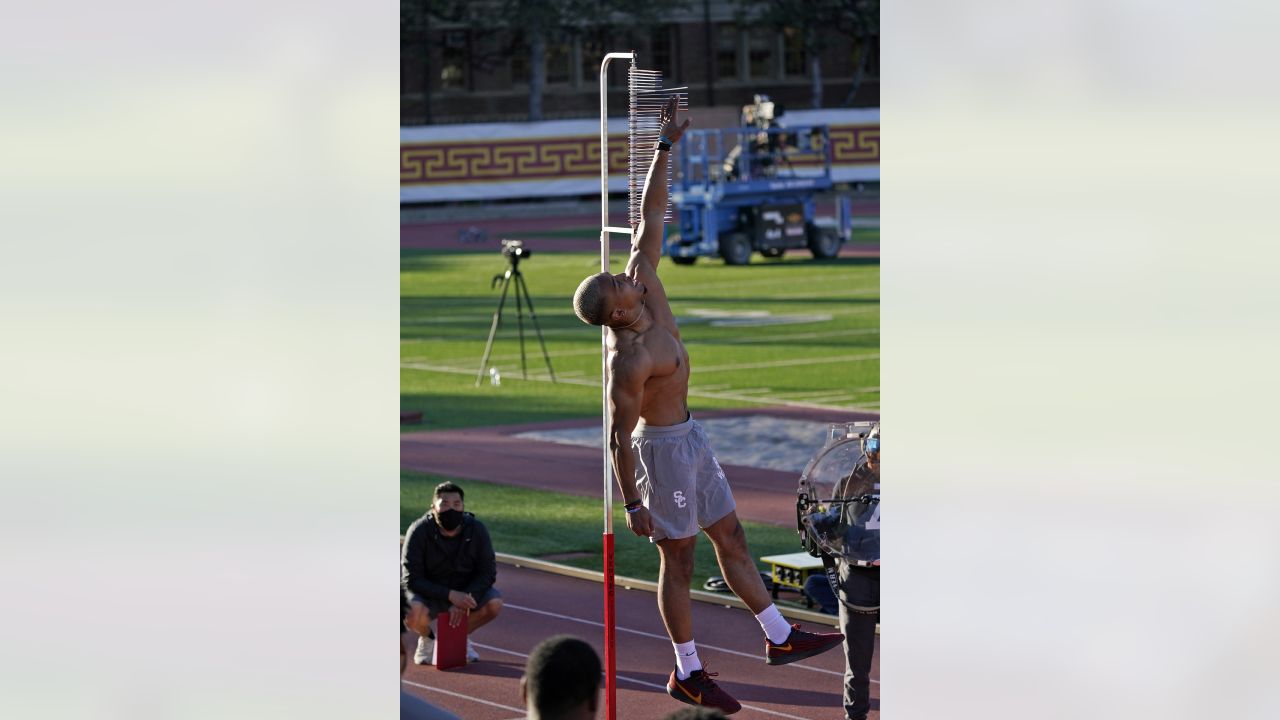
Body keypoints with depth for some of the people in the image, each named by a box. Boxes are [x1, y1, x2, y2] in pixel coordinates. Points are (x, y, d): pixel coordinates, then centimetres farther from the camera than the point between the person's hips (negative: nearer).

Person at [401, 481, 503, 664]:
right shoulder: (419, 531, -19)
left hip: (465, 592, 3)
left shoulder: (477, 530, -11)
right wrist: (450, 595, -33)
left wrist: (465, 601, -26)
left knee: (494, 602, -26)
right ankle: (426, 637, 3)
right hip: (429, 595, -3)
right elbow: (411, 579, -21)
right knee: (412, 611, -36)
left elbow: (487, 572, -9)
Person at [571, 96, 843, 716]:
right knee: (678, 560, 2)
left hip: (690, 438, 9)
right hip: (663, 447, -9)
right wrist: (632, 504, -19)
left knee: (731, 539, 15)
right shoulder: (627, 361, -28)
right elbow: (619, 438, -23)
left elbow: (651, 213, 0)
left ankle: (780, 637, 24)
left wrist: (666, 145, -6)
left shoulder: (643, 280, -6)